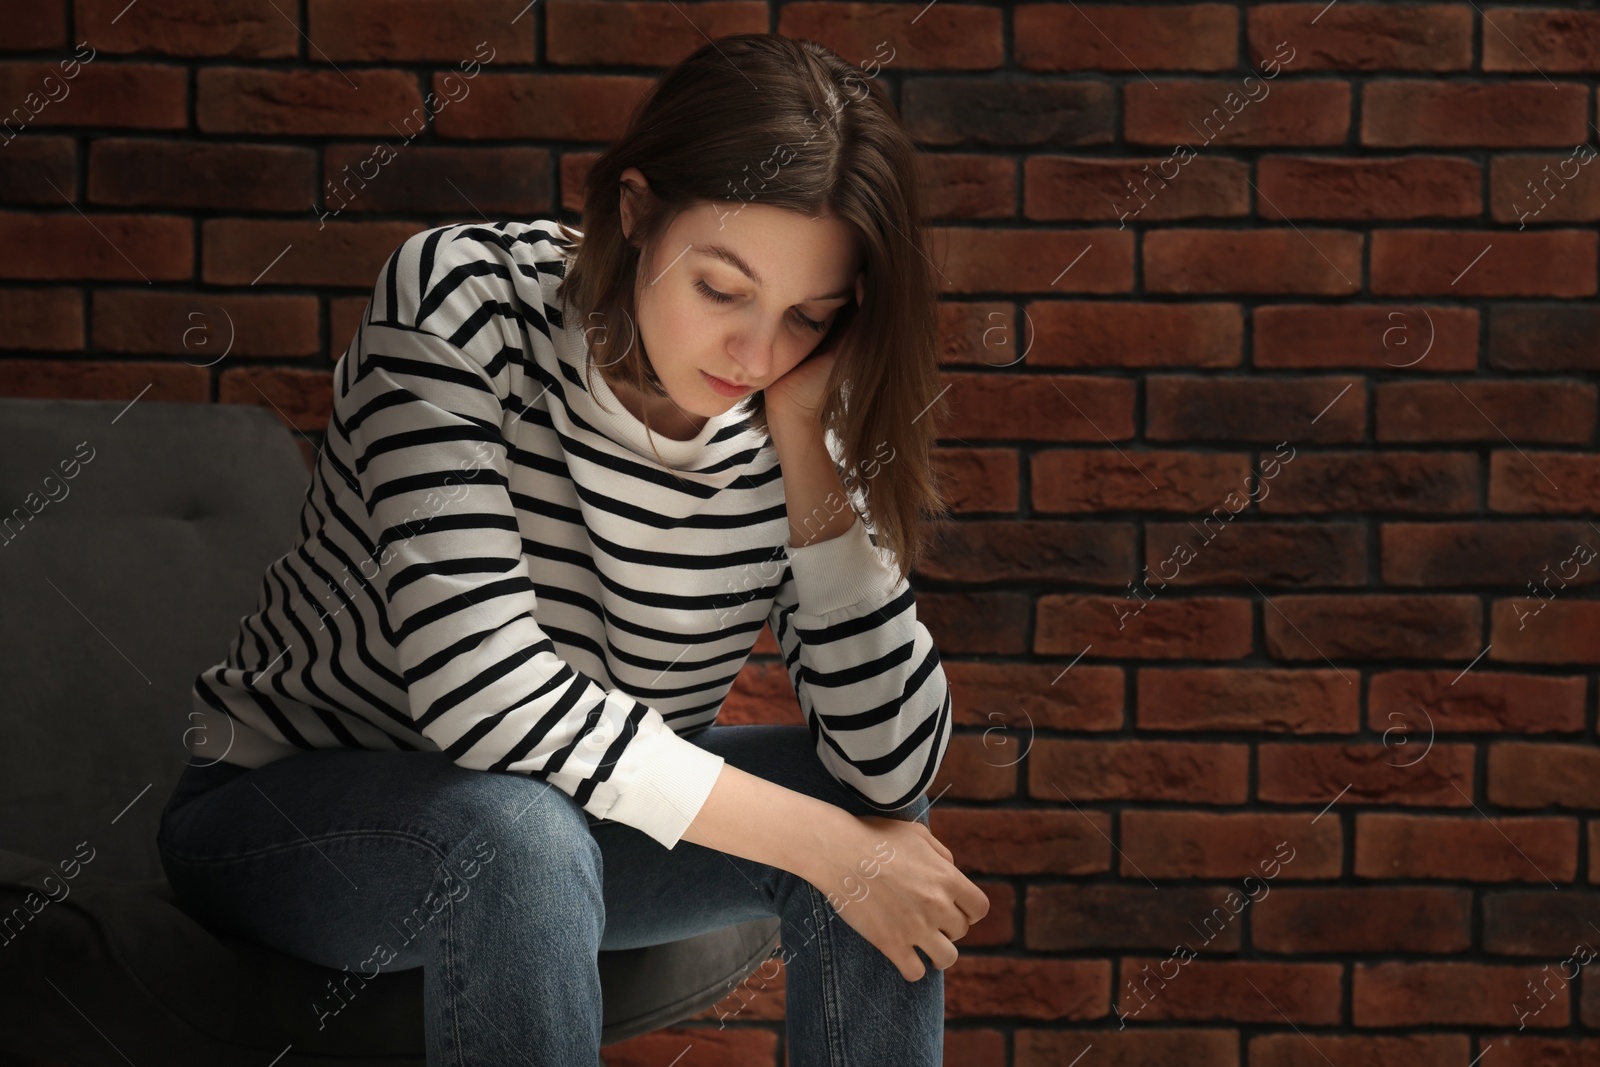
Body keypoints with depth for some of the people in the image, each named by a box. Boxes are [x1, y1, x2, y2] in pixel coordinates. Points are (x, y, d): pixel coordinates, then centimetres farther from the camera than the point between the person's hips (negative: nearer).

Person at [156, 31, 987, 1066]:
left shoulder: (791, 421, -11)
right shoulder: (461, 296, -23)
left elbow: (892, 761, -18)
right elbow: (478, 687, -34)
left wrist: (803, 439, -25)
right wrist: (821, 846, -31)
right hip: (287, 811, -4)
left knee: (886, 824, -17)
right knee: (522, 833, -36)